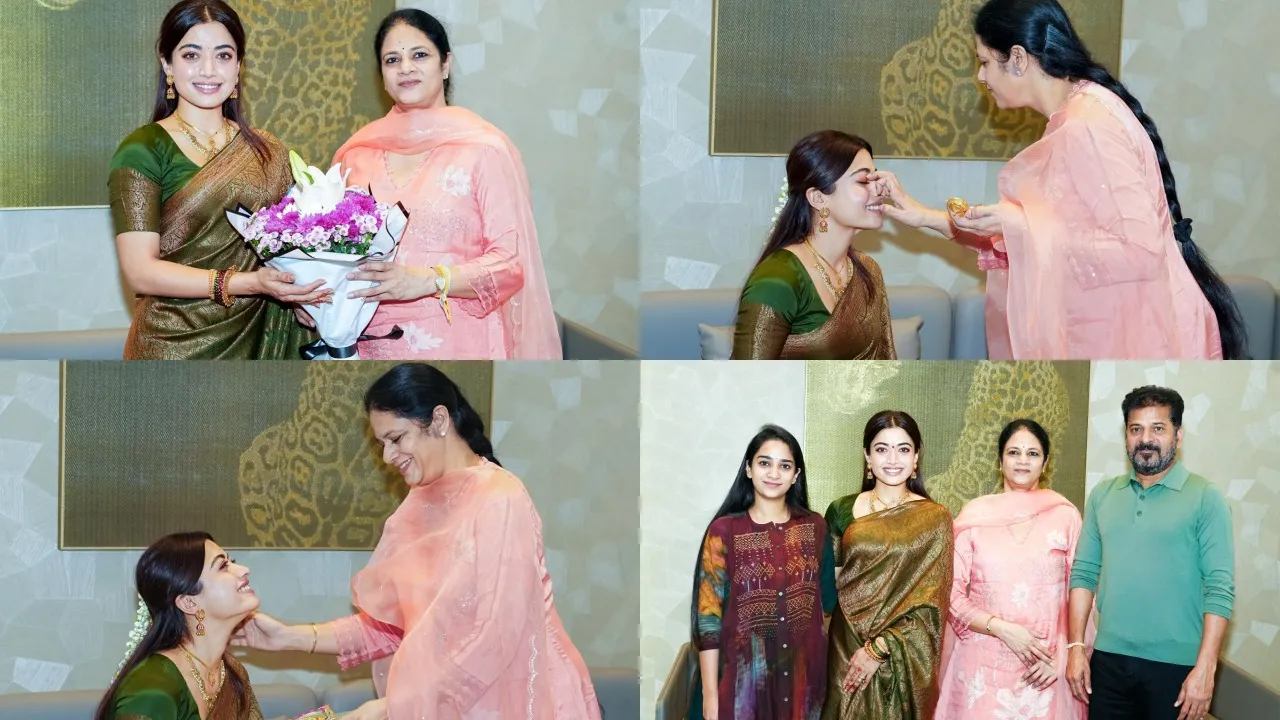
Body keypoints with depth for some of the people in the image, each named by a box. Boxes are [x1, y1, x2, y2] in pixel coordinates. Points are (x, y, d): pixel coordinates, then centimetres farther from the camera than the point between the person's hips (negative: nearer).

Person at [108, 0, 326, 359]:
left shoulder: (270, 153, 6)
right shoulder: (143, 150, -8)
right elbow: (141, 271, -15)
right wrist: (248, 283, -25)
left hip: (262, 341, 4)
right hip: (177, 345, -4)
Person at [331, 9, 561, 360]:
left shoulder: (485, 149, -8)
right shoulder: (357, 153, 5)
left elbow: (512, 261, -11)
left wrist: (427, 281, -22)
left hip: (455, 344, -3)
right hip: (374, 342, 4)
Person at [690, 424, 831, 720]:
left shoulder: (815, 527, 4)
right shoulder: (724, 530, -6)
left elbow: (826, 599, 11)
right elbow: (708, 615, -6)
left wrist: (826, 669, 7)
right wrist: (710, 693, -9)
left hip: (803, 672, 3)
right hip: (744, 673, -3)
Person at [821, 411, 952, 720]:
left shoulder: (935, 519, -2)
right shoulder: (841, 511, 3)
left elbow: (931, 602, -7)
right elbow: (827, 586, 7)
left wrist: (880, 648, -15)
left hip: (905, 657, -1)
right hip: (847, 651, 1)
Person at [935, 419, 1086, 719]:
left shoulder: (1065, 515, 1)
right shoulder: (974, 514, 1)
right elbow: (952, 593, 0)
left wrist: (1060, 657, -7)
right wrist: (1002, 629, -12)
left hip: (1045, 669, 0)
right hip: (984, 666, 0)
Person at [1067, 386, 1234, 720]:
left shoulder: (1205, 498, -5)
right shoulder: (1102, 495, 9)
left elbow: (1220, 589, -9)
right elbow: (1084, 573, 11)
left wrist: (1205, 669, -15)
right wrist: (1076, 647, 3)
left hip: (1175, 666, -4)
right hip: (1109, 661, 4)